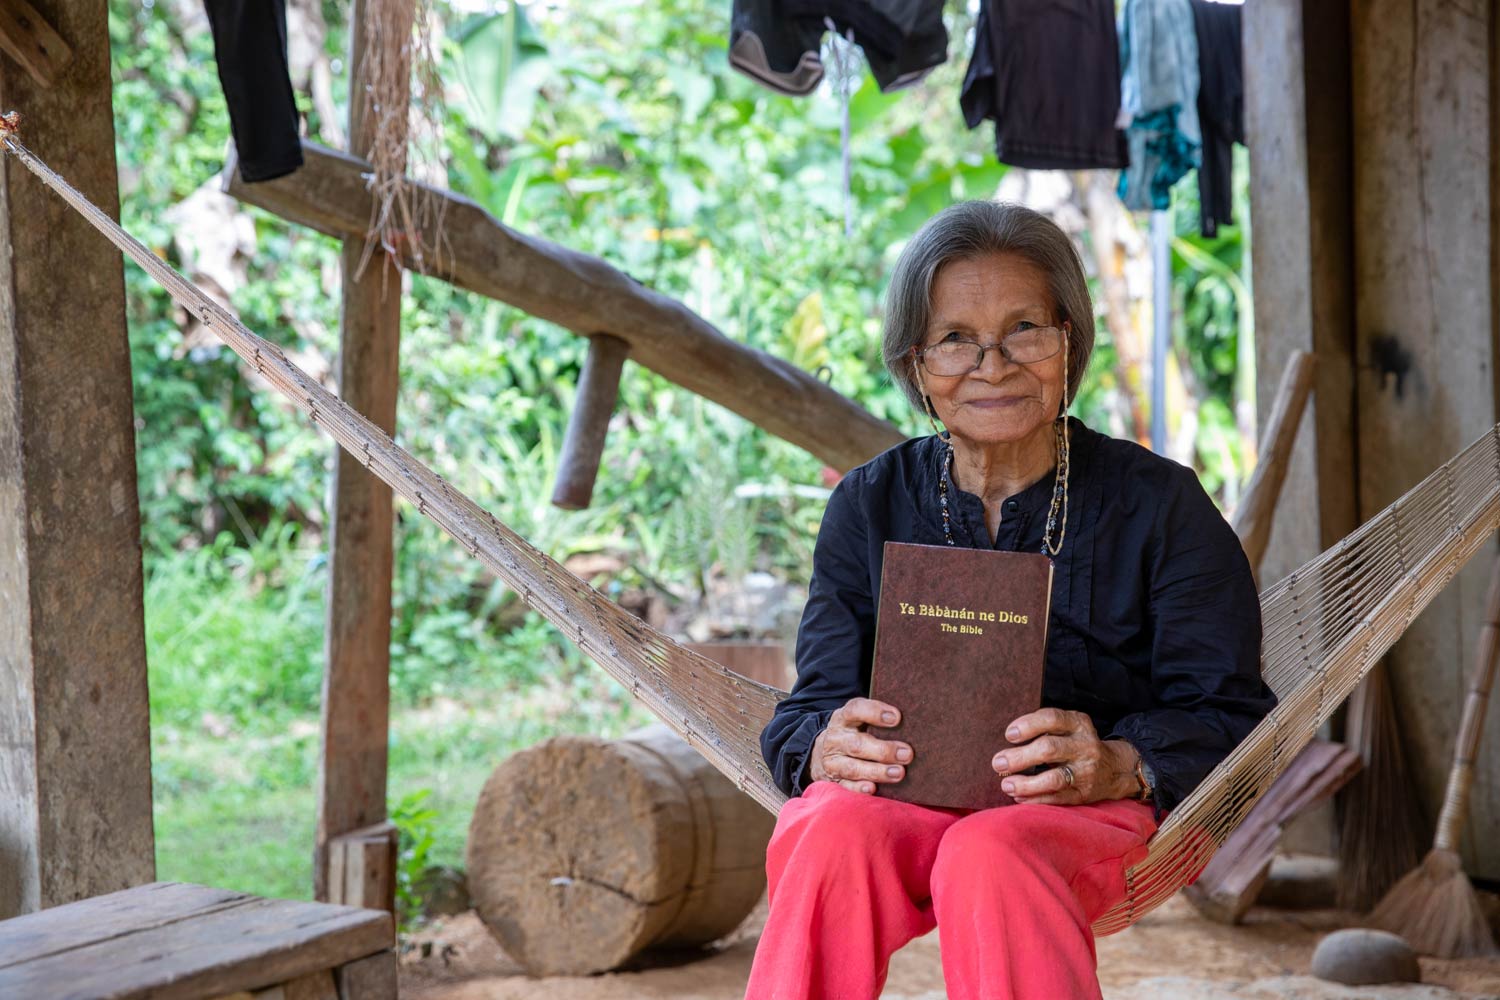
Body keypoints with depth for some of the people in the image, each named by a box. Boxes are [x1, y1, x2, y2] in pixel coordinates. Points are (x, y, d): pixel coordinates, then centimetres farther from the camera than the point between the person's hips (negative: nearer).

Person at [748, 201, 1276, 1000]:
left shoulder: (1158, 503, 7)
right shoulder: (869, 505, 14)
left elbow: (1227, 716, 0)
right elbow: (813, 707, 7)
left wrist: (1120, 764, -23)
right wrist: (826, 749, -19)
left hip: (1092, 814, -2)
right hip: (904, 798, 2)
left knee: (991, 856, -38)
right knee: (836, 834, -34)